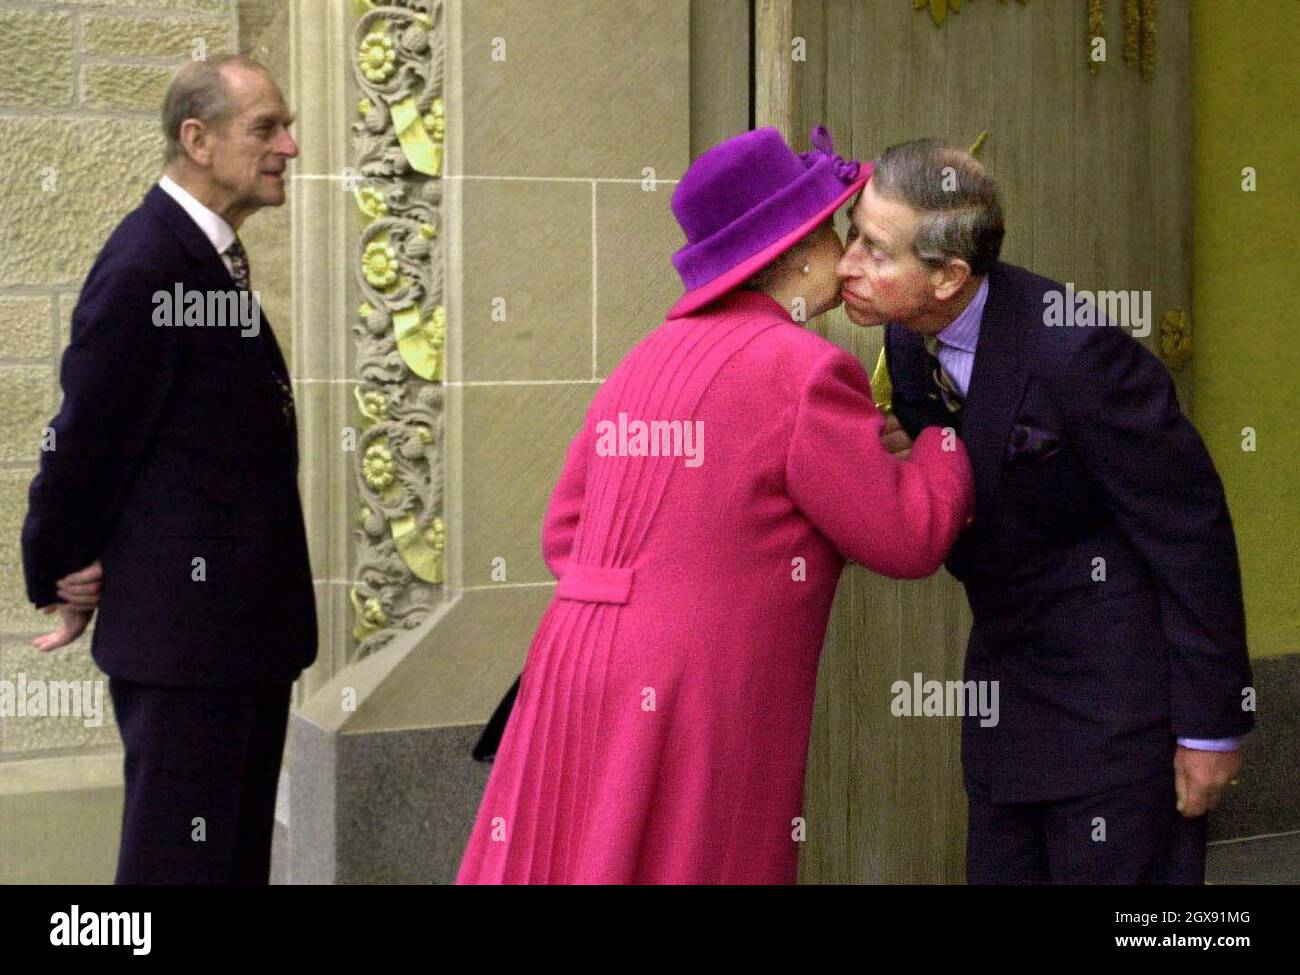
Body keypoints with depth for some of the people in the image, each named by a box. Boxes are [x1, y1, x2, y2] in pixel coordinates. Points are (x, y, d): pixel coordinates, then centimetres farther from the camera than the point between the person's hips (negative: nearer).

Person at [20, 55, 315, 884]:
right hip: (185, 629, -9)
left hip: (242, 627, 9)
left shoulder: (214, 258, 13)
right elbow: (85, 434, -13)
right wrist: (61, 579, -2)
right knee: (182, 853, -2)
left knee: (241, 851, 15)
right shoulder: (146, 268, -17)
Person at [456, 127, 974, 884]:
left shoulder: (646, 360, 15)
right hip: (702, 705, -7)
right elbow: (912, 537, -4)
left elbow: (567, 531, 16)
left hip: (577, 678, 7)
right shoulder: (805, 371, -9)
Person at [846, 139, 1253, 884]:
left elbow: (1189, 528, -19)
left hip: (1119, 684, -8)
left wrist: (1210, 724, -14)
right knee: (1002, 869, 14)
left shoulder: (1075, 349, -26)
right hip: (1006, 669, 8)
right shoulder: (908, 338, -2)